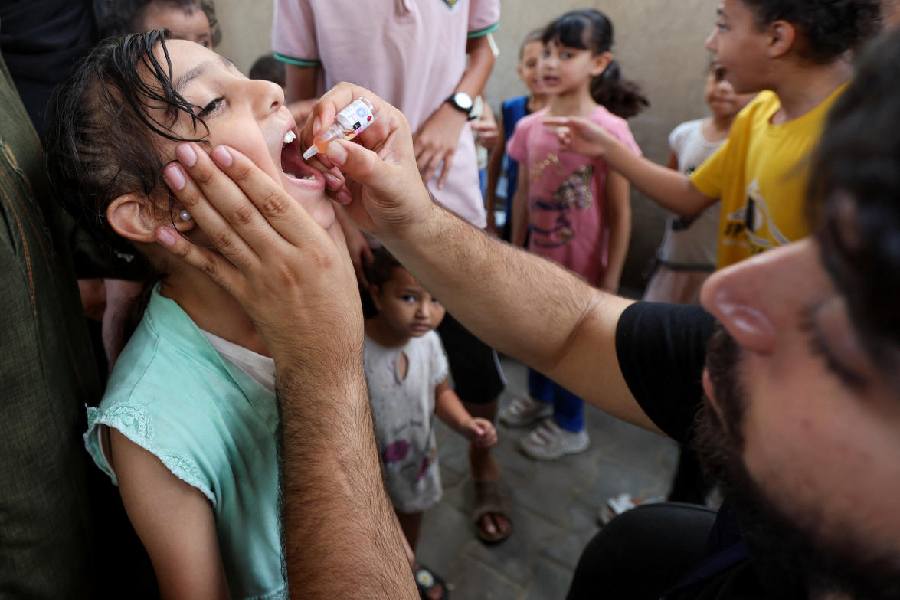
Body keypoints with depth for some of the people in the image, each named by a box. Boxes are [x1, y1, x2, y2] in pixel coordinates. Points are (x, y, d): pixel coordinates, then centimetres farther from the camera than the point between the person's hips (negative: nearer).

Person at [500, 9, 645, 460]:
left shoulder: (610, 131, -19)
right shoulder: (529, 127, -4)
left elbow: (620, 215, -14)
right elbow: (523, 196, 6)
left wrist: (609, 282, -12)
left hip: (582, 266, -5)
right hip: (539, 260, 5)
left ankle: (569, 427, 37)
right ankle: (539, 397, 52)